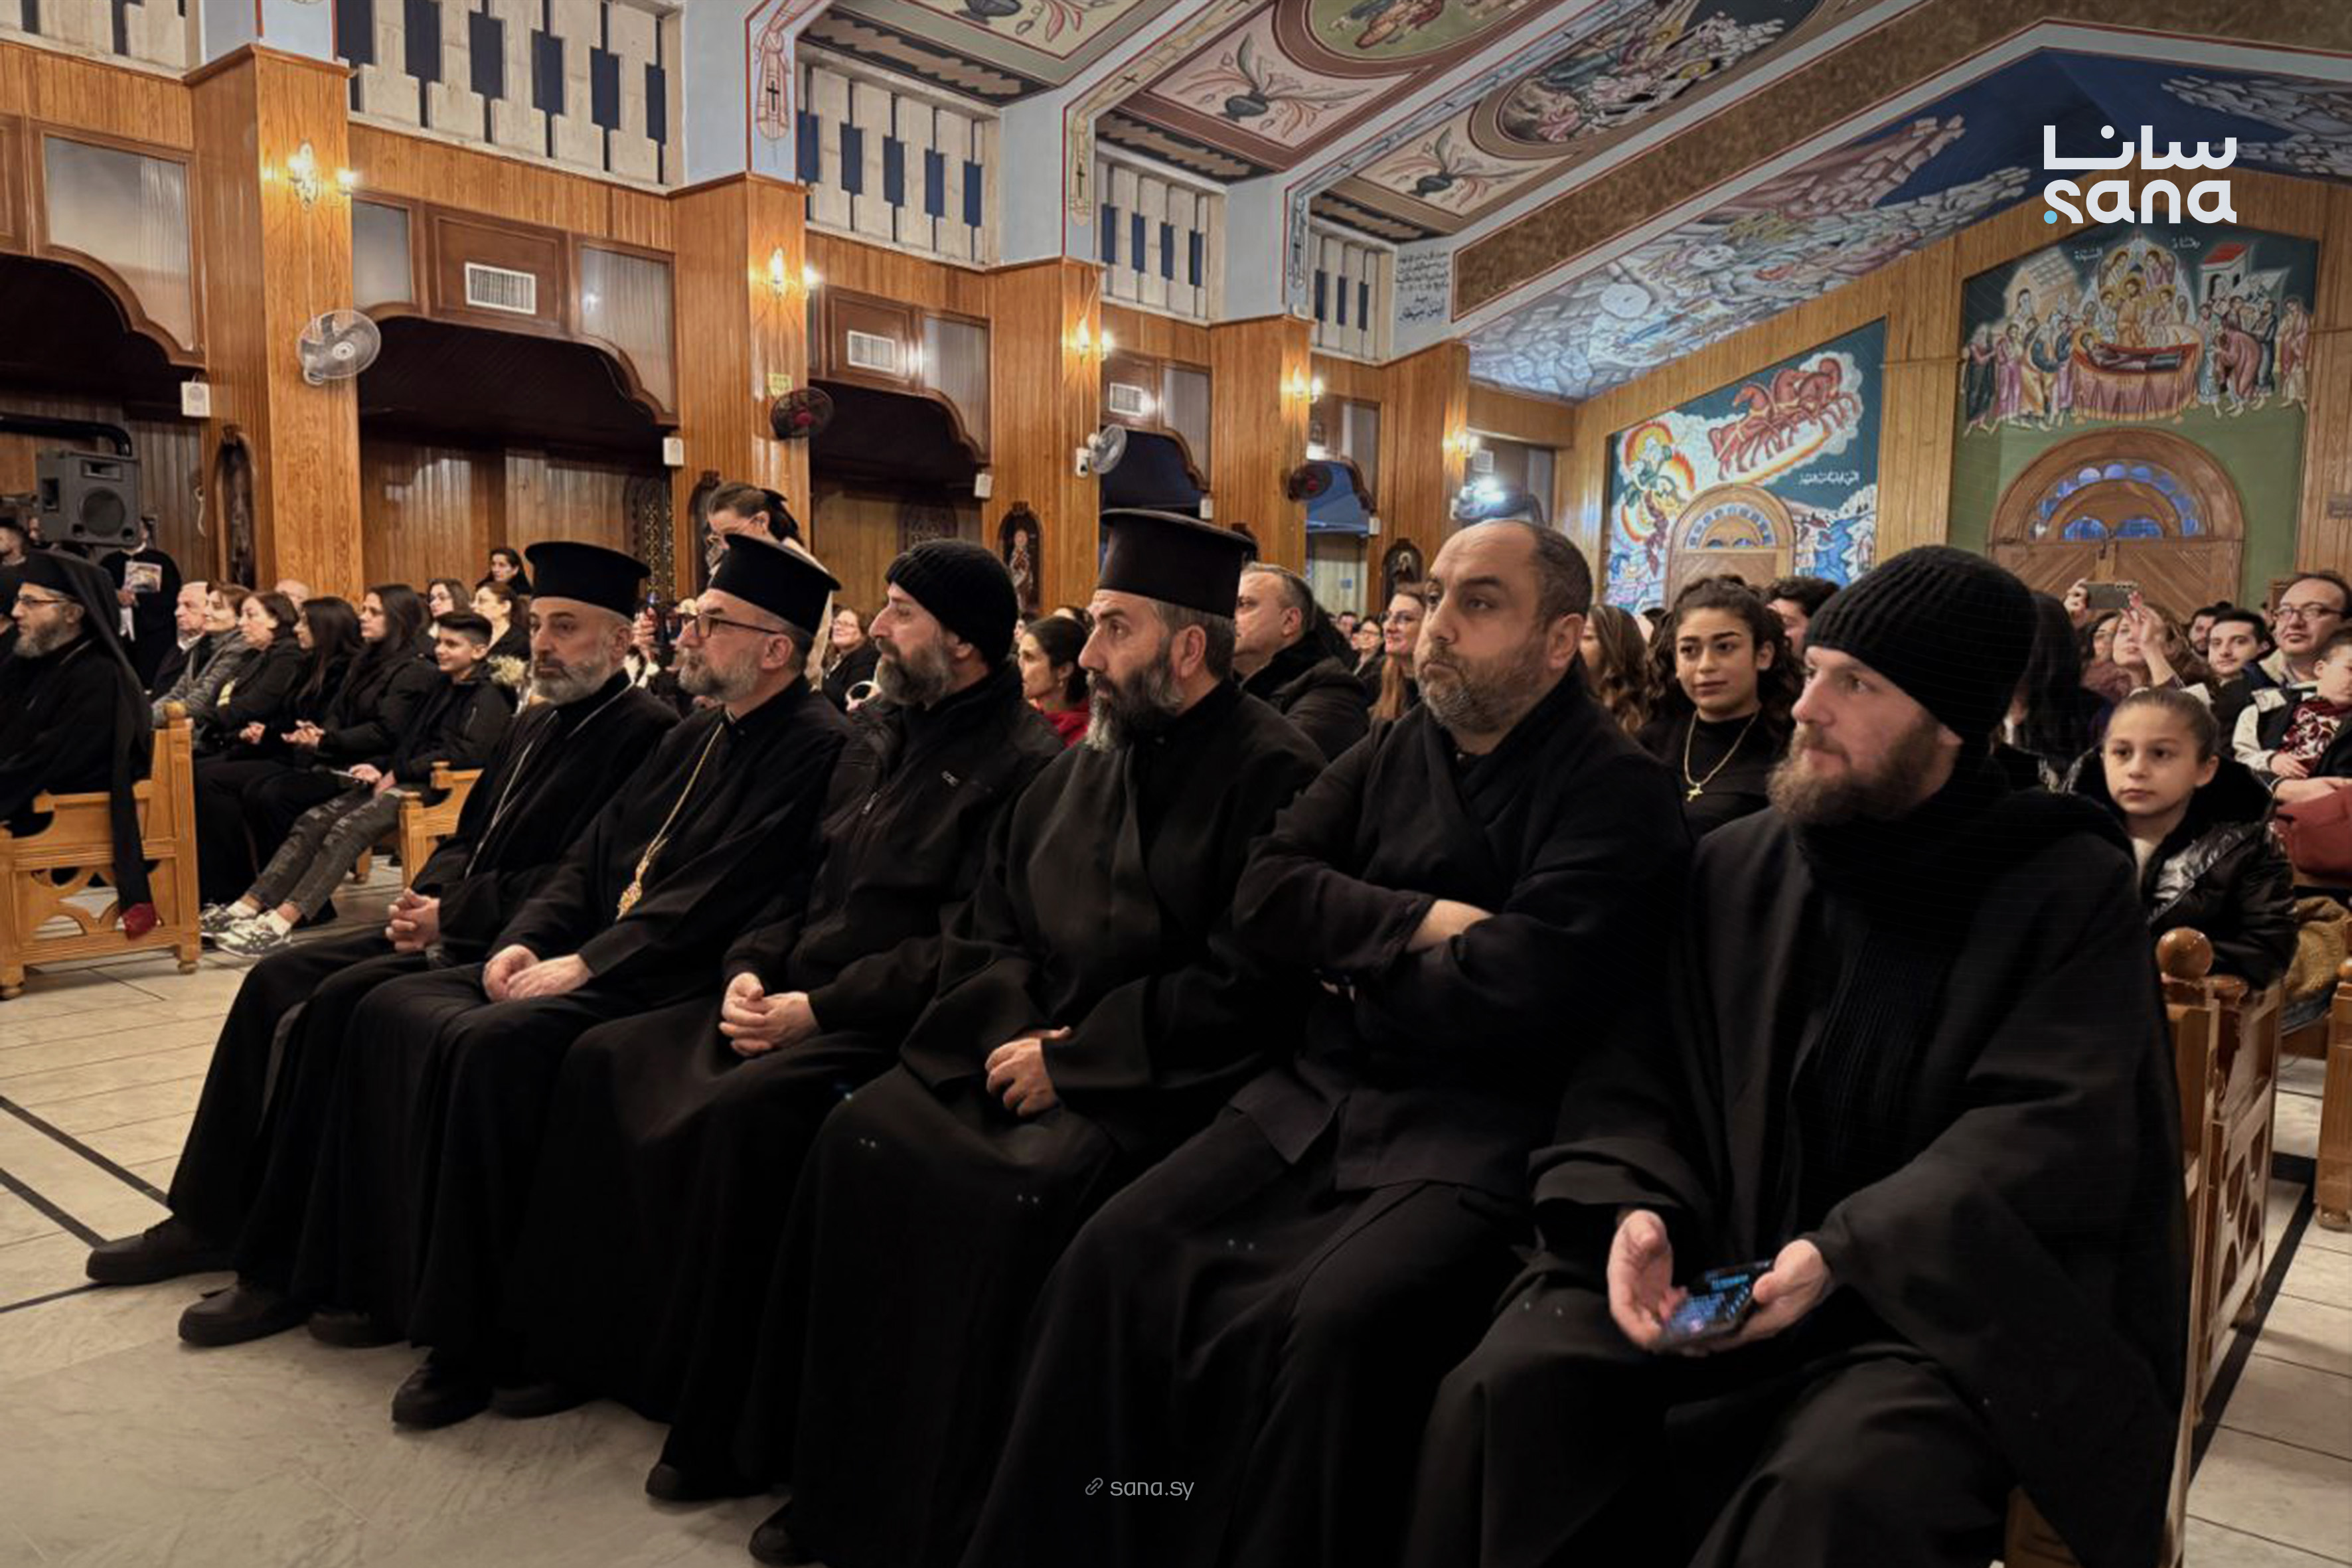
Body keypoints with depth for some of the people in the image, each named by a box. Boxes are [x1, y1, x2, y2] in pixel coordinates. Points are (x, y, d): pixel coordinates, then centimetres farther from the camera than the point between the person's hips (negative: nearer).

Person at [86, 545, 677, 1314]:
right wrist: (427, 894, 0)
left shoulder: (644, 732, -15)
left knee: (337, 1005, -23)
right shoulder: (536, 723, 16)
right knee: (277, 980, 3)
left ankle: (285, 1267, -9)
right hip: (452, 923, 10)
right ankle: (212, 1217, 14)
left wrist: (452, 914, -18)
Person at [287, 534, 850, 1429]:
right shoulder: (697, 736, 17)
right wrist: (524, 940, 1)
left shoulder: (814, 748, -13)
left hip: (680, 982, -10)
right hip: (595, 959, 10)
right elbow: (594, 854, 16)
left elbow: (716, 900, -20)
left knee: (492, 1046, -29)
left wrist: (583, 964, -18)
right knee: (392, 1011, 0)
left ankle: (468, 1338, -14)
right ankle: (387, 1275, 12)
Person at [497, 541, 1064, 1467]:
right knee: (606, 1060, -4)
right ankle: (585, 1333, 9)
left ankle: (720, 1406, -12)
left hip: (890, 1022, -8)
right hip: (796, 993, 9)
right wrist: (752, 967, 2)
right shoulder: (877, 729, 16)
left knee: (741, 1109, -31)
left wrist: (819, 1008, -20)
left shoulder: (1022, 760, -11)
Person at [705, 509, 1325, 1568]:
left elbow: (1252, 986, -18)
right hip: (1031, 1046, 7)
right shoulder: (1087, 764, 13)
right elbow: (982, 924, 15)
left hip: (1159, 1078, -7)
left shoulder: (1273, 773, -10)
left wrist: (1072, 1057, -16)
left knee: (1020, 1188, -29)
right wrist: (1018, 1029, -6)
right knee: (859, 1142, -11)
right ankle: (846, 1476, 3)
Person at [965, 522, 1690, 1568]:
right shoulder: (1397, 750, 14)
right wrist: (1414, 924, -9)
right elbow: (1264, 892, 5)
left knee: (1328, 1324, -30)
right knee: (1116, 1256, -10)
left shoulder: (1618, 791, -5)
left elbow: (1517, 994, -17)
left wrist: (1359, 973, -2)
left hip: (1479, 1136, -5)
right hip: (1322, 1098, 6)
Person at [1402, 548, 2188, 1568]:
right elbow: (1641, 1073, 8)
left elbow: (2052, 1128, -13)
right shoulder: (1736, 864, 8)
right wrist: (1634, 1205, -14)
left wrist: (1843, 1252, -25)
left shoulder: (2068, 887, -2)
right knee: (1504, 1389, -20)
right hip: (1717, 1255, 3)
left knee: (1836, 1485, -34)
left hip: (1939, 1297, -3)